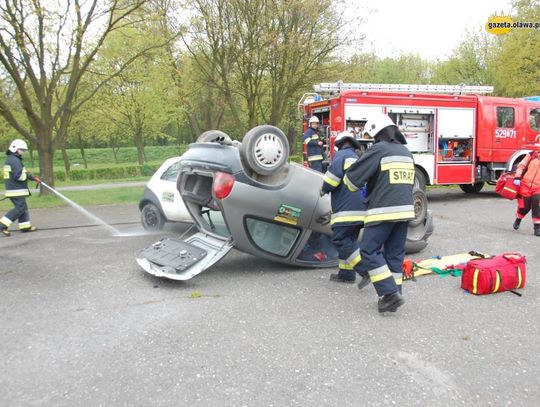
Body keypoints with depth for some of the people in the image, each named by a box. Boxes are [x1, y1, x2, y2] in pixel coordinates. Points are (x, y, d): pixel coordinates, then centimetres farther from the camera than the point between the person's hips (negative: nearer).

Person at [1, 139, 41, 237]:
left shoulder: (10, 159, 19)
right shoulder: (15, 160, -15)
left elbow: (21, 173, 22)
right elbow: (18, 175, -24)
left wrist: (33, 177, 13)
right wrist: (29, 175, -7)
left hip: (12, 189, 10)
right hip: (16, 190, -10)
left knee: (23, 207, 13)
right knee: (20, 208, -8)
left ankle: (25, 226, 17)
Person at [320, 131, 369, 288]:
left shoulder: (341, 155, 1)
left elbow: (333, 174, -15)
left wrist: (324, 189, 1)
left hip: (346, 209, -9)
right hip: (361, 208, 9)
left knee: (340, 239, -10)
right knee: (348, 239, 14)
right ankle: (346, 273, 16)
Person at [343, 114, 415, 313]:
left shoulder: (378, 150, -7)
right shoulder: (406, 152, 17)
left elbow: (352, 177, -8)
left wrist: (350, 182, 15)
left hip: (383, 210, -8)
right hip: (405, 210, 8)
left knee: (370, 251, -2)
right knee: (395, 253, 12)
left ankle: (390, 293, -8)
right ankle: (393, 295, 15)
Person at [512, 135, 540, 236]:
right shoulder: (531, 155, 1)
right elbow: (521, 166, -2)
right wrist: (517, 177, -15)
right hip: (525, 185, -1)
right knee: (524, 207, 4)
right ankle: (518, 219, 34)